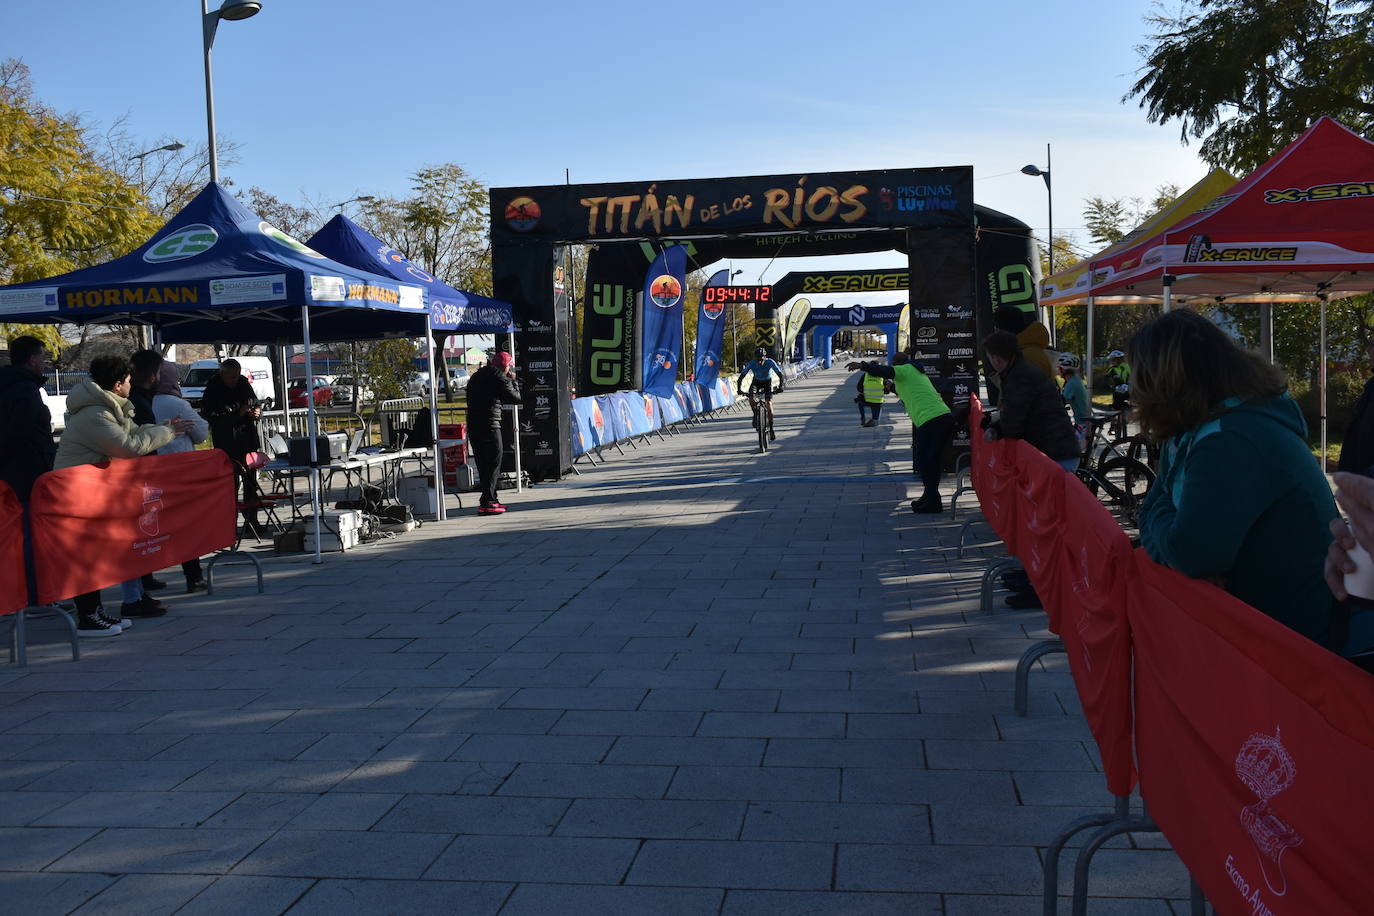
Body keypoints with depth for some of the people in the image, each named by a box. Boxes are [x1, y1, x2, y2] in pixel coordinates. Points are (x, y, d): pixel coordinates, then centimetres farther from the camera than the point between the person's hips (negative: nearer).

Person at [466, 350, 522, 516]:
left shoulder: (476, 376, 17)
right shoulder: (500, 378, -7)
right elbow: (516, 398, -2)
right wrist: (513, 381, 11)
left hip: (472, 426, 8)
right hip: (490, 426, -8)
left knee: (483, 464, 14)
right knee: (493, 464, -4)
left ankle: (491, 499, 22)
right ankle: (487, 504, -10)